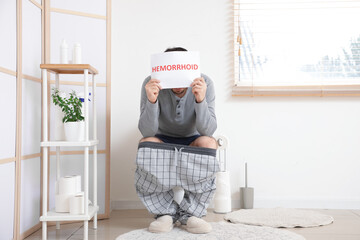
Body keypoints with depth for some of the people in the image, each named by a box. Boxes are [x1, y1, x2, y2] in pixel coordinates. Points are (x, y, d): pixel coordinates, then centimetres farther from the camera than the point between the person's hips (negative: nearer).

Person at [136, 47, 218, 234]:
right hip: (163, 140, 0)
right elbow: (147, 131, -25)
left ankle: (190, 213, -18)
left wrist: (201, 100, -40)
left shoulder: (204, 83, -18)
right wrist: (151, 101, -42)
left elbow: (207, 130, -24)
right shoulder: (152, 84, -19)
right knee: (146, 143, -32)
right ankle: (166, 212, -18)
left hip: (192, 140, 0)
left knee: (208, 143, -32)